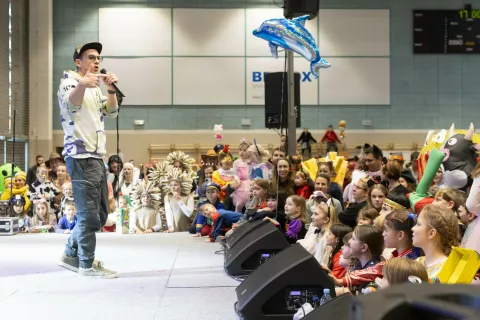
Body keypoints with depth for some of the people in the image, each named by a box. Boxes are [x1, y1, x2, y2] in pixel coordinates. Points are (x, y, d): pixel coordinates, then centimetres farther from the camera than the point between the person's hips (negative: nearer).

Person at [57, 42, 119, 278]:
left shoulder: (93, 87, 21)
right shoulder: (69, 81, -5)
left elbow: (111, 112, 17)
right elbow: (69, 105, -26)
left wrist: (111, 90, -1)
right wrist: (82, 85, -47)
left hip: (96, 156, 9)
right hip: (80, 157, -9)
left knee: (99, 214, 13)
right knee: (89, 214, -7)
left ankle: (70, 254, 22)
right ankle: (87, 265, 1)